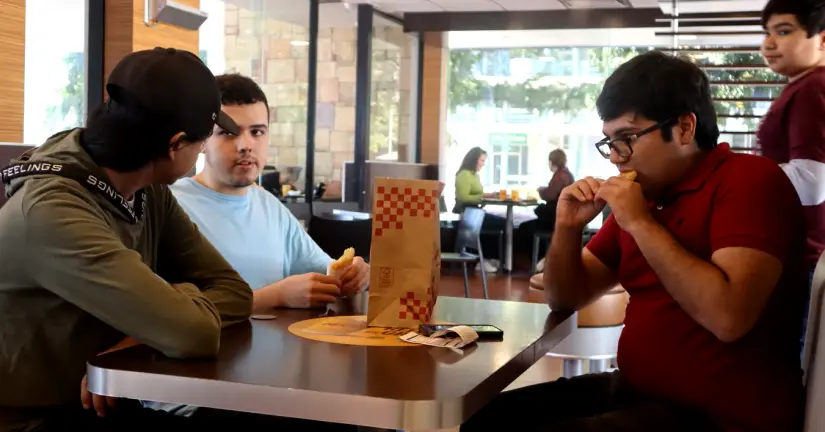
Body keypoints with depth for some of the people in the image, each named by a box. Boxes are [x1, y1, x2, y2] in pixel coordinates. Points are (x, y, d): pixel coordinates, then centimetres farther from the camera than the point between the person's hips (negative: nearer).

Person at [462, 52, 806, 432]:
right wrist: (567, 228, -2)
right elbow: (566, 299, 16)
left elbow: (728, 318, -28)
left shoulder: (751, 180, -12)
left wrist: (641, 223, -21)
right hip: (635, 392, 7)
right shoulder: (645, 195, 9)